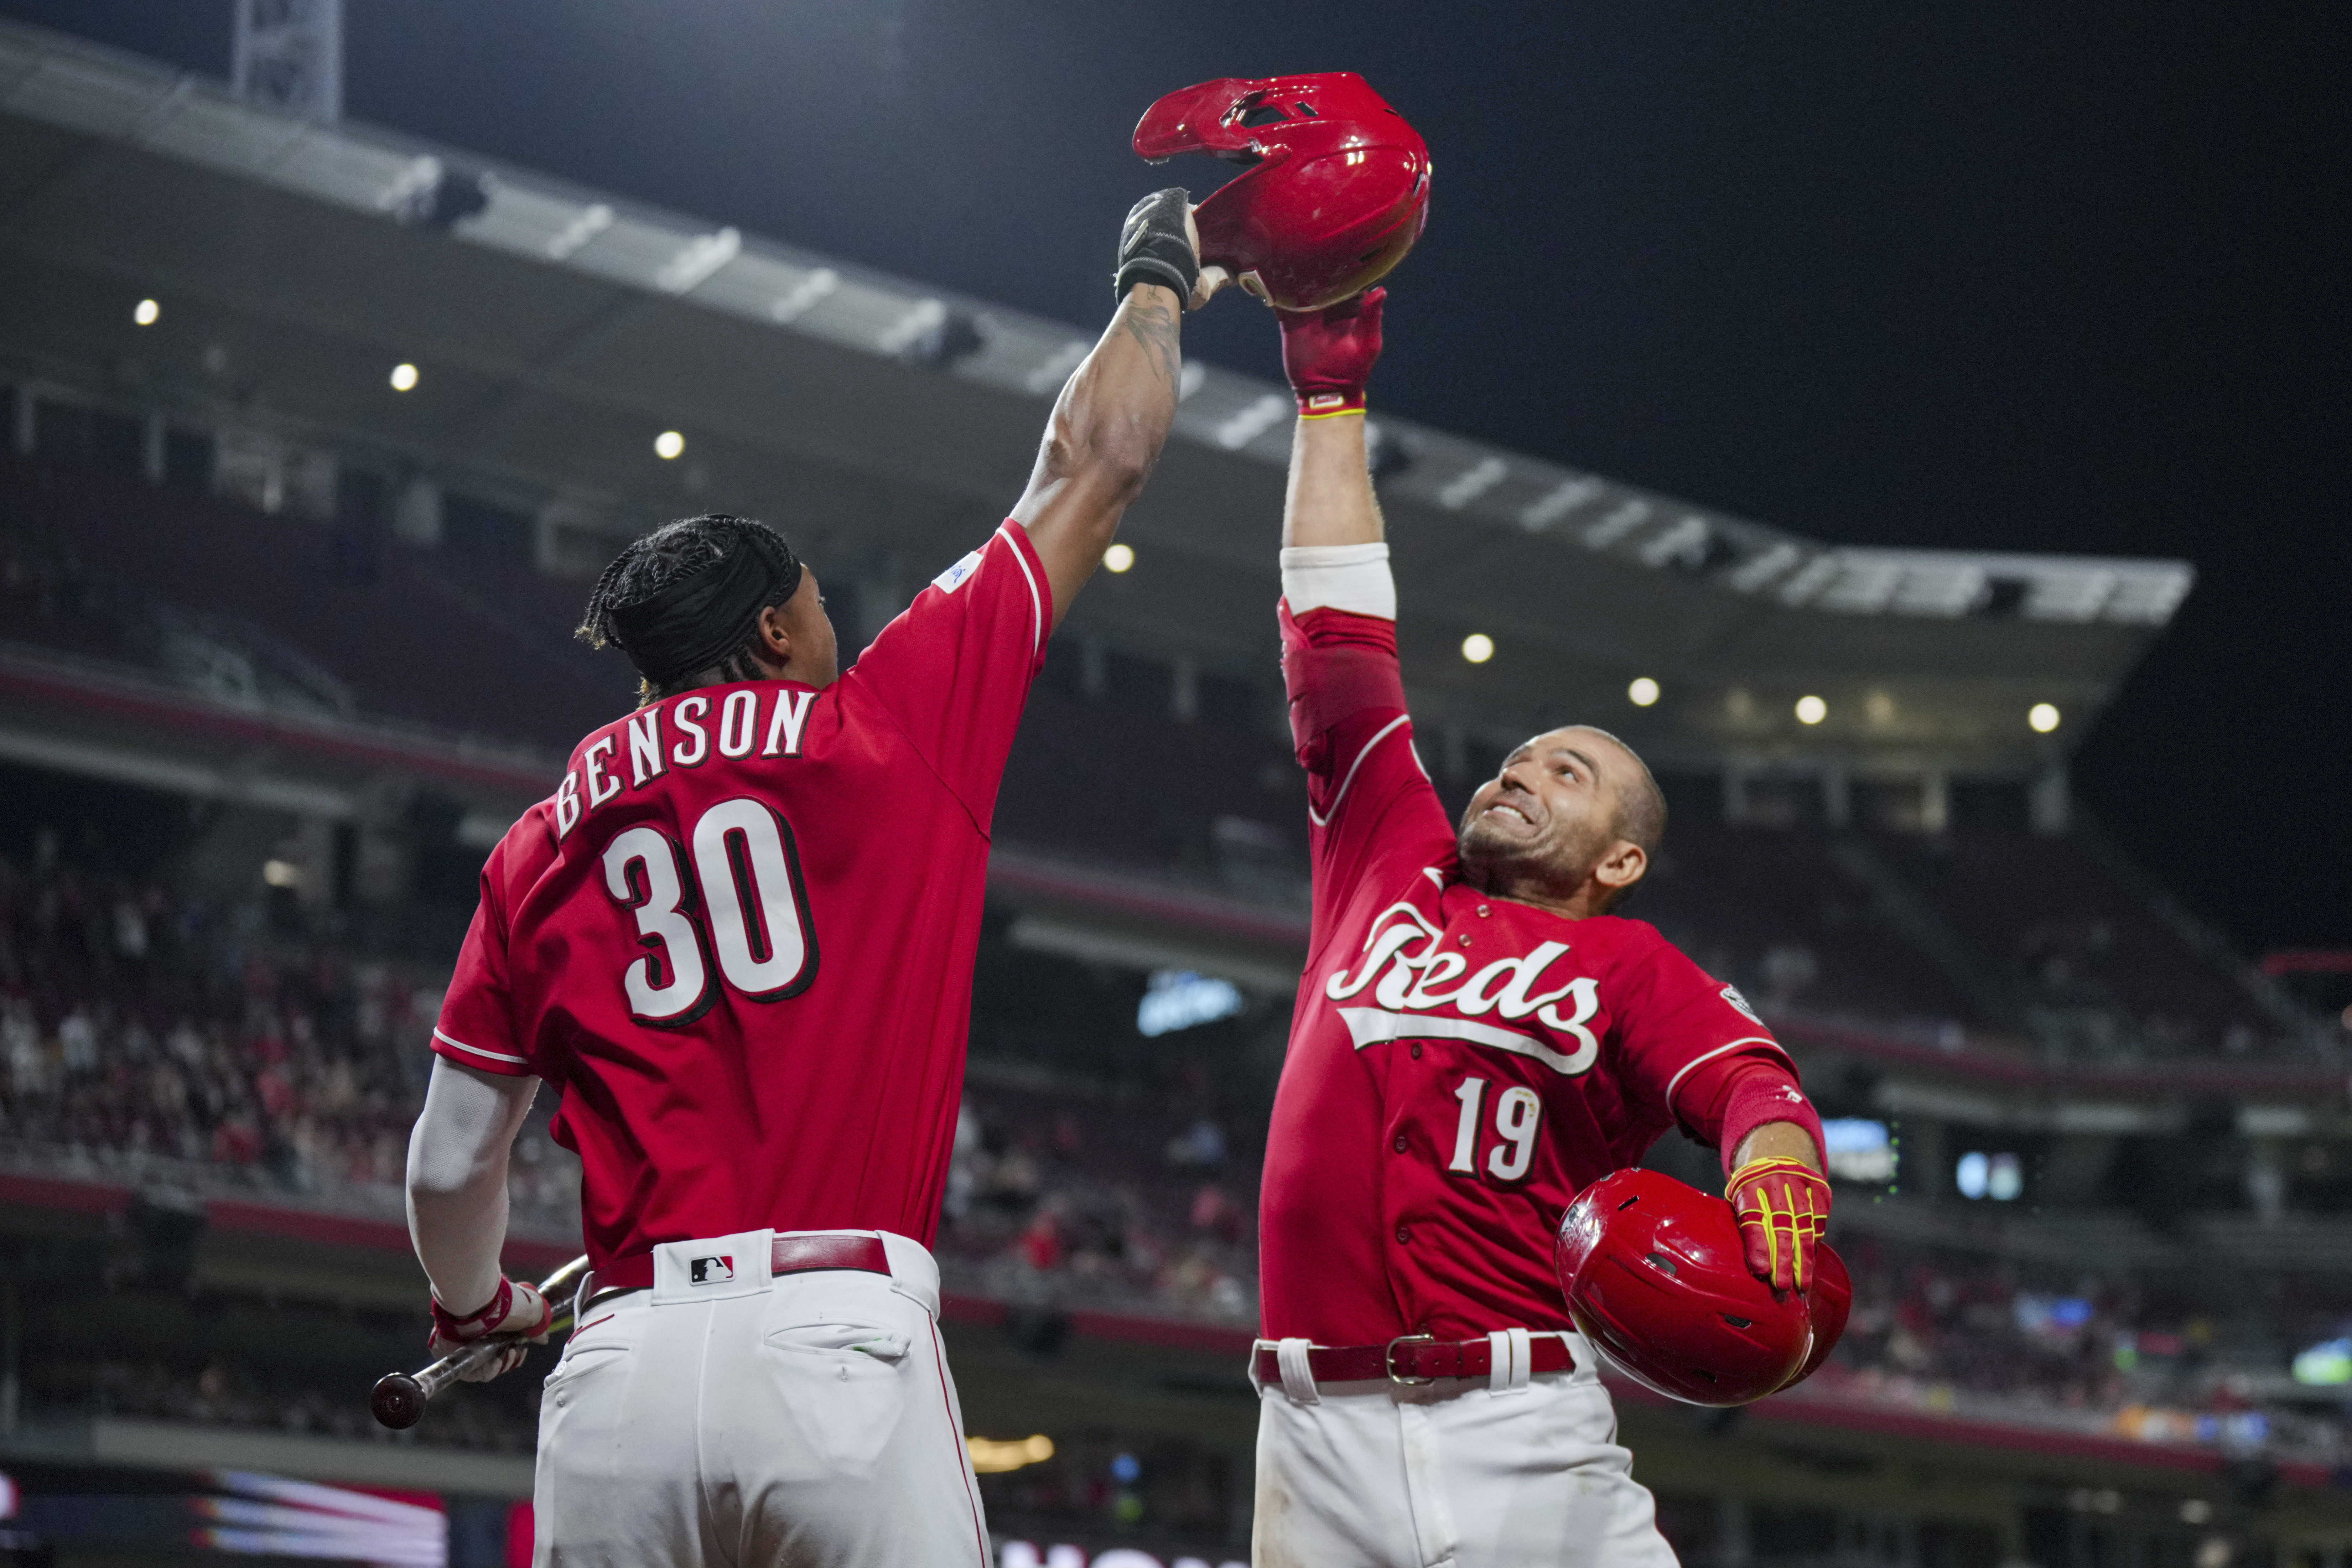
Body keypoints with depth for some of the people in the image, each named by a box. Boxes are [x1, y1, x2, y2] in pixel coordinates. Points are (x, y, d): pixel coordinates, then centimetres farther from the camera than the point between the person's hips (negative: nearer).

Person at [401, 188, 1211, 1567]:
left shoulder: (542, 850, 15)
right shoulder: (891, 728, 8)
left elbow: (452, 1165, 18)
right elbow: (1094, 470, 18)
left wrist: (477, 1312, 40)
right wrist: (1159, 279, 34)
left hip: (621, 1373, 3)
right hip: (843, 1343, -3)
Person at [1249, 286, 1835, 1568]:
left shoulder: (1630, 969, 11)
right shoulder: (1391, 874, 21)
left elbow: (1753, 1086, -7)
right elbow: (1337, 643, 23)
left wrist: (1775, 1175, -31)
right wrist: (1330, 402, 26)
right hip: (1318, 1433, 2)